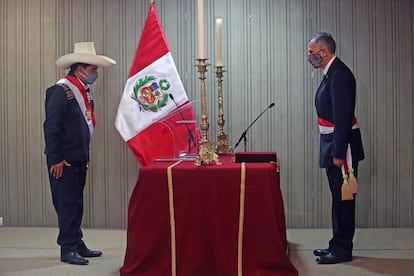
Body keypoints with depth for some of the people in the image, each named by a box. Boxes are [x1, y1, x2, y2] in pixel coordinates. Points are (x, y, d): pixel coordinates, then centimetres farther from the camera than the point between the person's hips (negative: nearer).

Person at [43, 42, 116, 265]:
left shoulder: (84, 92, 12)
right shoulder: (61, 91, -15)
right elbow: (51, 126, -18)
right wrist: (56, 159, -19)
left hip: (79, 158, 9)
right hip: (64, 160, -9)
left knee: (76, 202, 14)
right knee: (66, 203, -3)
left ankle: (77, 244, 24)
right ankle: (68, 249, 5)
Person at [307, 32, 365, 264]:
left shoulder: (339, 74, -17)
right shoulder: (332, 73, 13)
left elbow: (343, 117, -22)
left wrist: (339, 153, -22)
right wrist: (334, 150, 17)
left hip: (342, 145, -10)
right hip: (334, 145, 10)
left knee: (343, 198, -1)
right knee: (339, 198, 16)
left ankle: (343, 249, 9)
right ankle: (338, 245, 26)